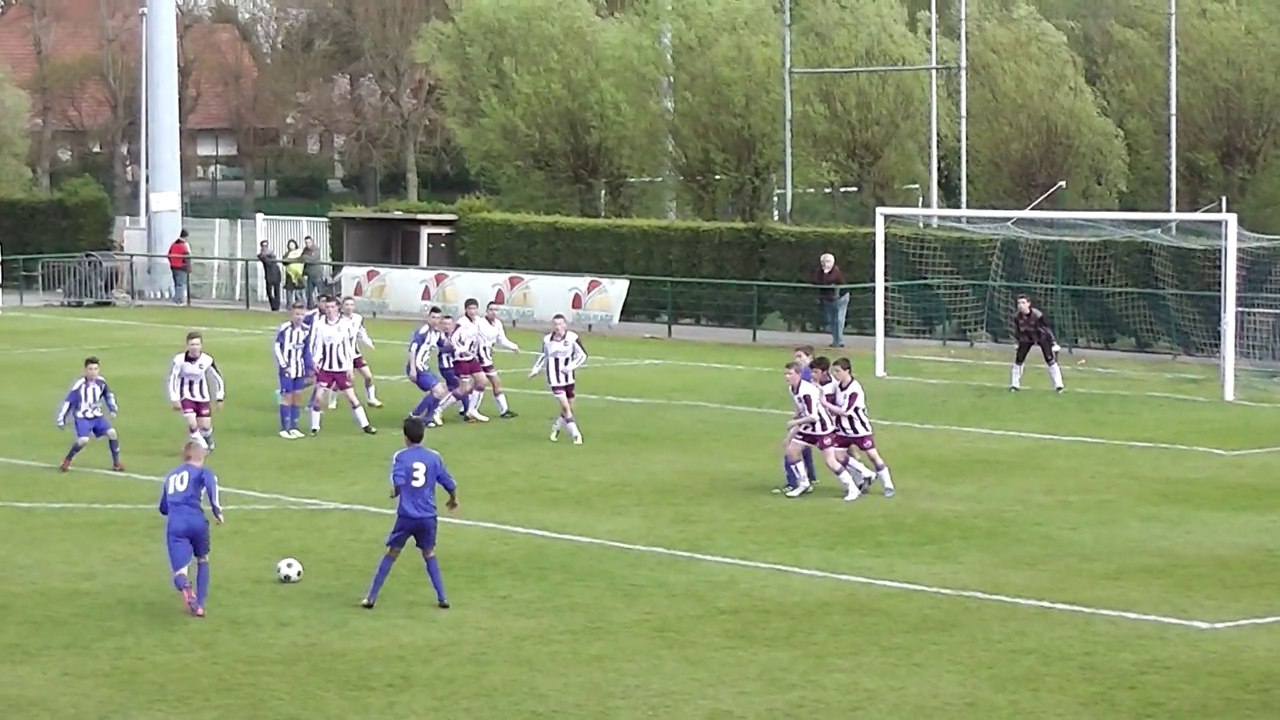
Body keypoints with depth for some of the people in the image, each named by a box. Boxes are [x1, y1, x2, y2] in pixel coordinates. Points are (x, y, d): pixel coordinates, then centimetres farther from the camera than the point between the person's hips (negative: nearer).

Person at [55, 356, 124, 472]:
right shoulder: (79, 384, -20)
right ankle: (67, 460, 0)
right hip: (82, 418, -5)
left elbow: (108, 394, 16)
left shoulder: (101, 381, -6)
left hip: (97, 416, 5)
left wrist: (113, 408, 8)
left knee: (112, 433, -14)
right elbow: (68, 401, -13)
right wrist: (61, 419, -11)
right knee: (83, 440, -26)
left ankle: (116, 463, 2)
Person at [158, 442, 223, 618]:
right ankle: (199, 605, 17)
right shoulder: (202, 471, 13)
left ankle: (184, 586, -43)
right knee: (202, 560, 26)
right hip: (196, 520, -2)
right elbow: (210, 483, -12)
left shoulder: (171, 475, 28)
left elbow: (163, 508, 34)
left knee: (180, 571, -6)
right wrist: (217, 510, -8)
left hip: (174, 524, 2)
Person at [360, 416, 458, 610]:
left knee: (391, 554, 10)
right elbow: (450, 485, 4)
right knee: (429, 554, 20)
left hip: (406, 516, -2)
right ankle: (441, 599, 16)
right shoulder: (434, 457, 2)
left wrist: (394, 493, 4)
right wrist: (453, 500, 25)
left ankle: (371, 598, 11)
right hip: (428, 517, 2)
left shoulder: (400, 457, -5)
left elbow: (397, 485, -19)